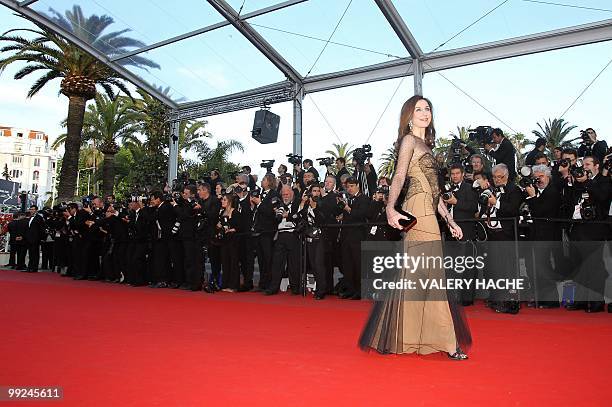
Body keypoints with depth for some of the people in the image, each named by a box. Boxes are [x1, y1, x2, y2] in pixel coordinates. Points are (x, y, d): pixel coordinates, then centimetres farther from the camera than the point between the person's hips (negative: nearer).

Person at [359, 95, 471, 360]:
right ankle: (446, 342, -5)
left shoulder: (424, 145, 25)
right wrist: (390, 209, -32)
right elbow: (399, 176, -17)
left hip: (427, 215, 9)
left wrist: (450, 221, 21)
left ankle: (394, 337, 18)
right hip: (418, 214, -9)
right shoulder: (409, 140, -1)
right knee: (430, 275, -9)